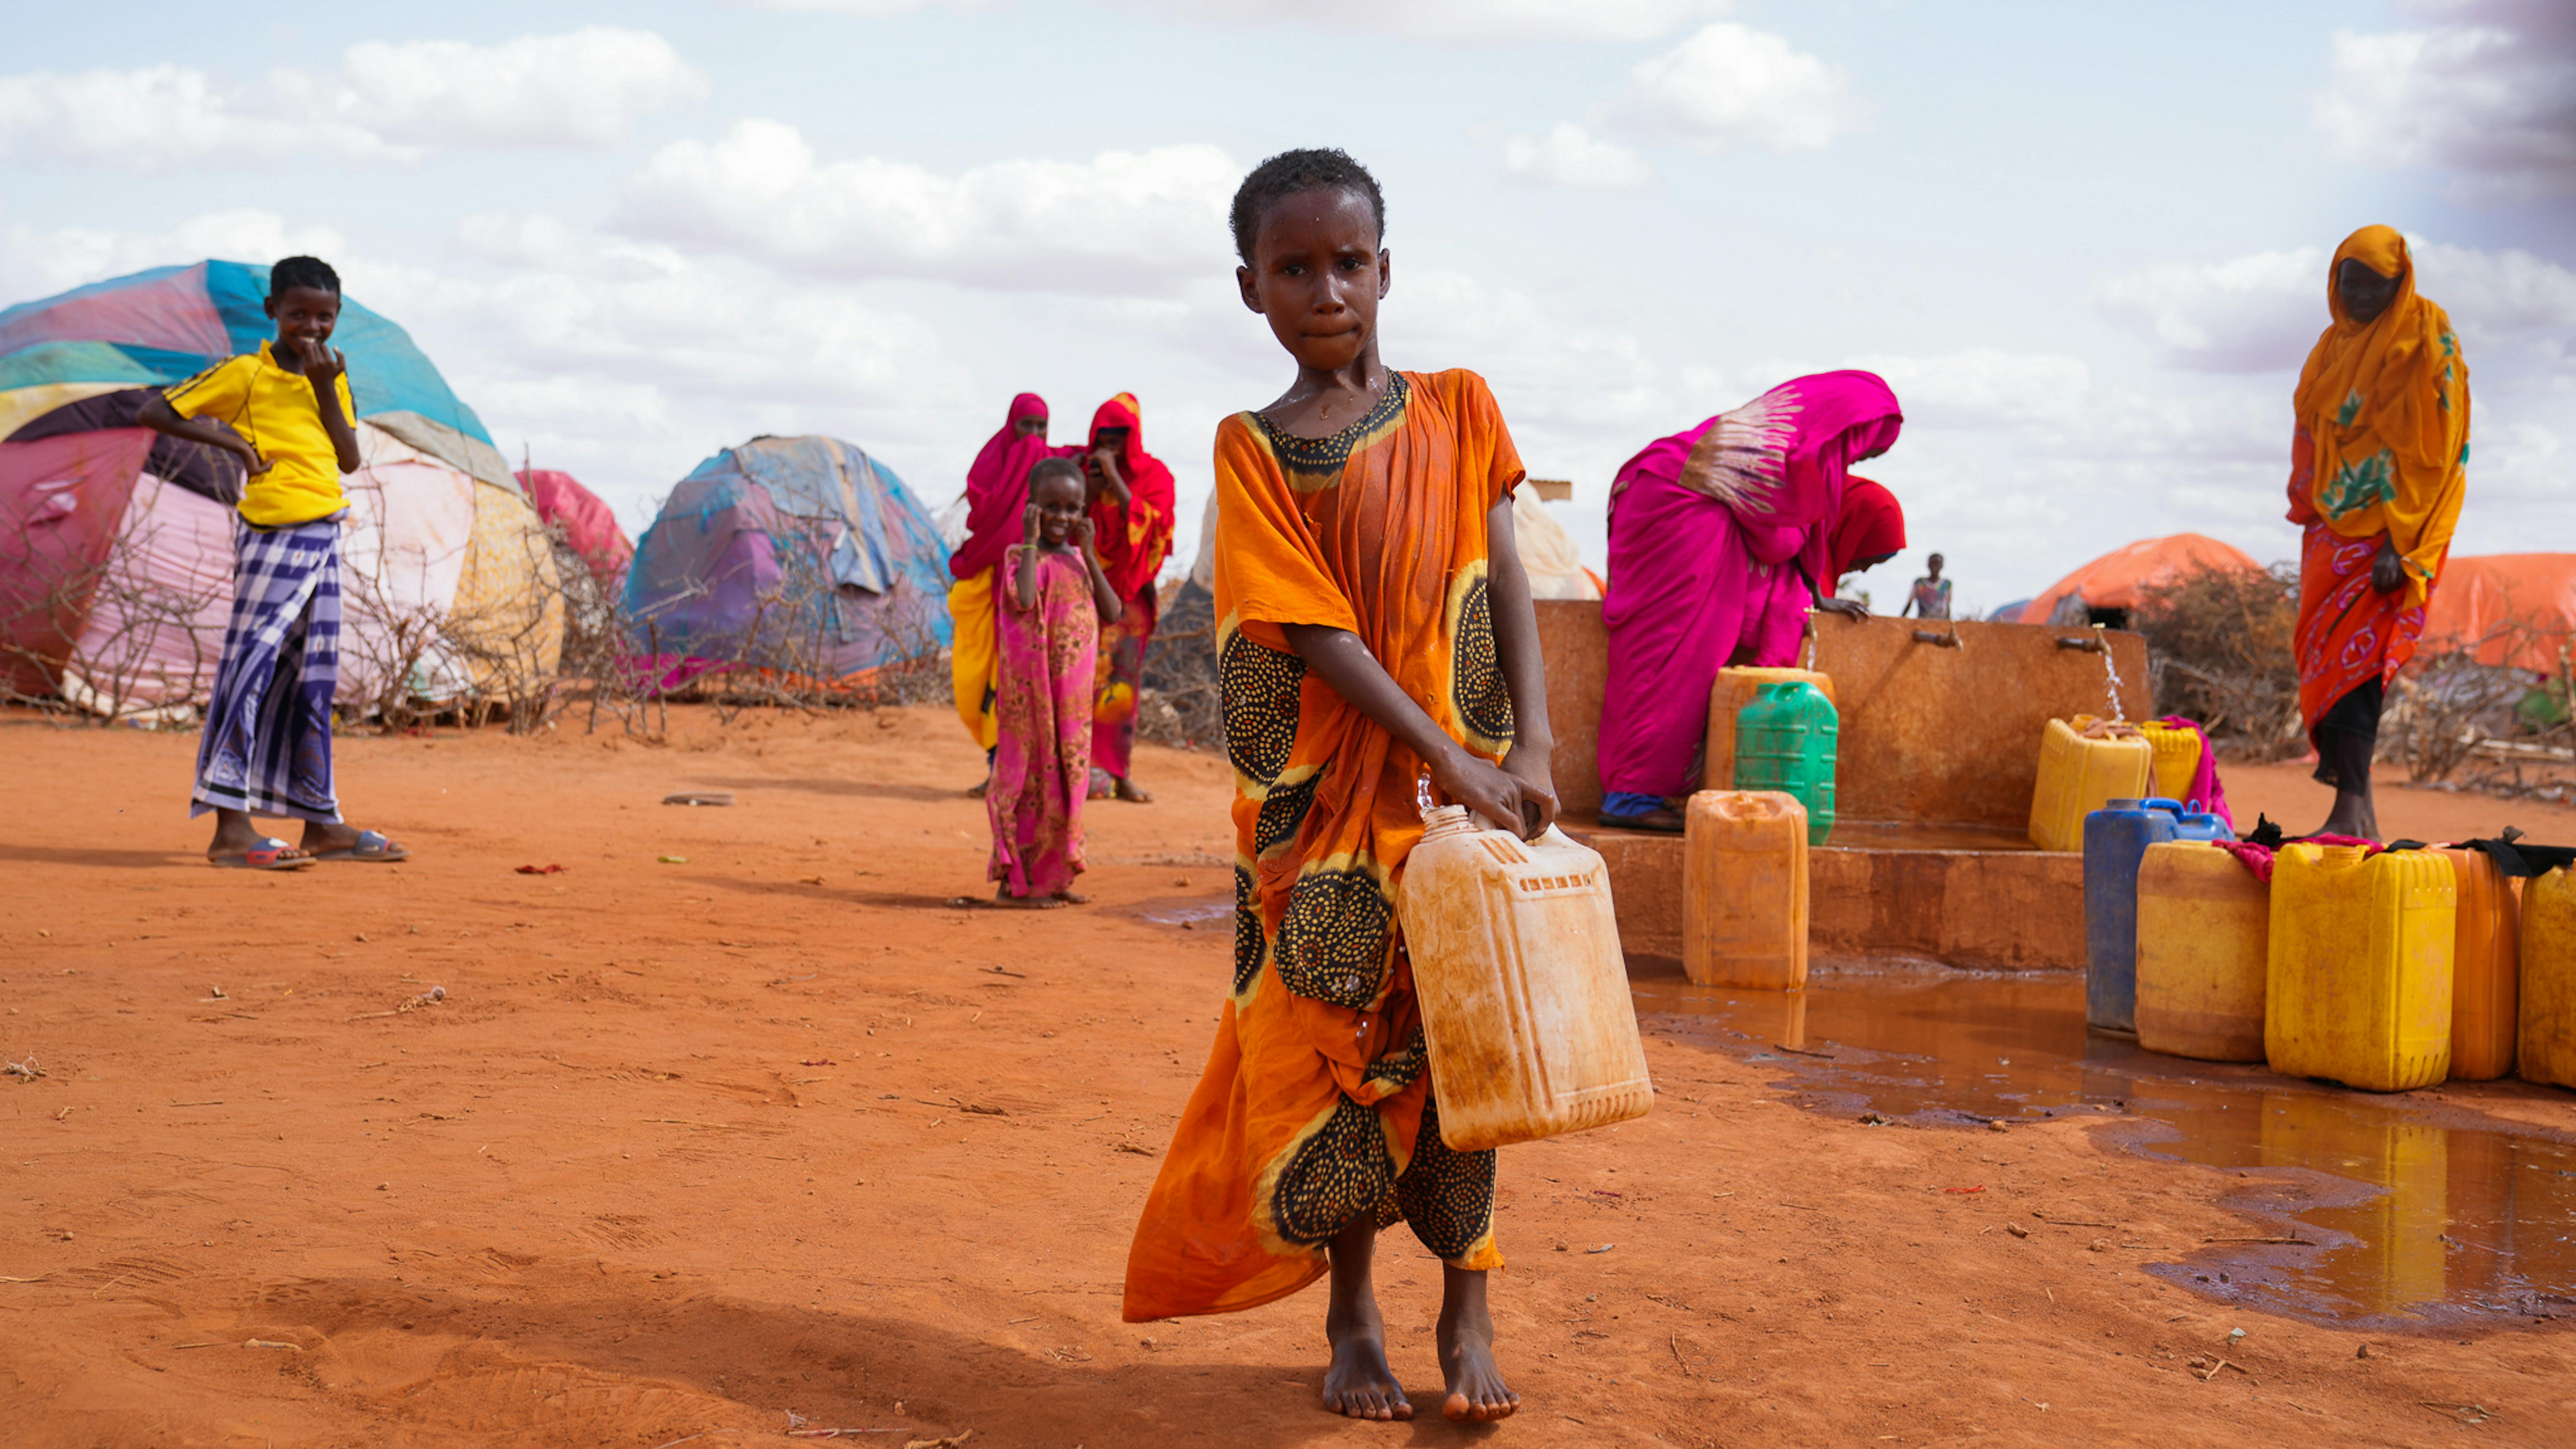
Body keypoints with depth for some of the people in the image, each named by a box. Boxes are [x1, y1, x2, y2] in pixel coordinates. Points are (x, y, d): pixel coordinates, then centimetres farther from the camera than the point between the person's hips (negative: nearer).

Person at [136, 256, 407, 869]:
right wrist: (231, 440, -9)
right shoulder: (243, 374, -2)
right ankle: (231, 826, -13)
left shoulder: (332, 376, 15)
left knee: (314, 680, 11)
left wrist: (326, 388, -3)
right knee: (251, 666, -11)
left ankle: (321, 823, 17)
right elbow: (153, 413, -3)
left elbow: (350, 461, 5)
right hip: (273, 536, -7)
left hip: (325, 538, 7)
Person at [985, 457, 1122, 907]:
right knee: (1032, 775, -5)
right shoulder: (1023, 556, -8)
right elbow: (1023, 599, -30)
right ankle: (1014, 883, 1)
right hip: (1033, 689, -7)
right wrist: (1031, 541, -21)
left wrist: (1088, 553, -4)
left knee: (1066, 777, 11)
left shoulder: (1078, 560, 12)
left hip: (1073, 693, 7)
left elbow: (1111, 612, 0)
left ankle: (1052, 879, 20)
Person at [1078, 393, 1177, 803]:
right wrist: (1090, 491, -14)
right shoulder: (1084, 469, 5)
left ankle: (1120, 773, 7)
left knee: (1123, 680, 1)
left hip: (1130, 595, 0)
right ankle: (1087, 769, -15)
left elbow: (1143, 523, -16)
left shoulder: (1154, 476, 0)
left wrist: (1115, 478, -19)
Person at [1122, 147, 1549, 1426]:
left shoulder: (1458, 408, 5)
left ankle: (1467, 1314, 17)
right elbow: (1315, 633, -11)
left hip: (1468, 784, 1)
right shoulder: (1254, 446, -2)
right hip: (1328, 798, -1)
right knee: (1338, 1041, 4)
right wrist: (1447, 760, -18)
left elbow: (1505, 585, 0)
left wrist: (1530, 748, -12)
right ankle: (1352, 1318, 20)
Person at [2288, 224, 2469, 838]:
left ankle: (2352, 805, -17)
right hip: (2334, 526, 7)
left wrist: (2398, 544, -19)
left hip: (2389, 529, -7)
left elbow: (2431, 447, -14)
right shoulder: (2335, 344, 13)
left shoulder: (2427, 342, -8)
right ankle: (2356, 804, 16)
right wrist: (2309, 515, 13)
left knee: (2350, 656, -15)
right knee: (2322, 654, 6)